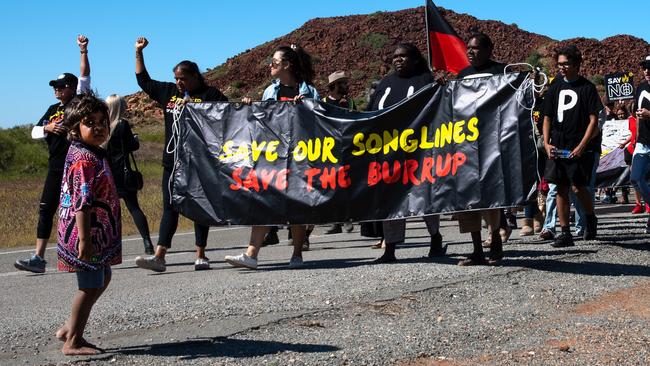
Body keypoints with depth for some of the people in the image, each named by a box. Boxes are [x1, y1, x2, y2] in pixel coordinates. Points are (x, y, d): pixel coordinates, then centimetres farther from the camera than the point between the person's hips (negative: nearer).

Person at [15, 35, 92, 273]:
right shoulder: (53, 109, 16)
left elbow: (84, 76, -10)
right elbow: (34, 132, 16)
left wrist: (83, 50, -16)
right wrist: (47, 128, -5)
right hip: (56, 167, 6)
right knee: (46, 209, 2)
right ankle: (38, 258, 3)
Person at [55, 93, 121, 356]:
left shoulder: (93, 153, 12)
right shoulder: (84, 159, -19)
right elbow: (82, 202, -25)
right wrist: (84, 240, -27)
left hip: (98, 232, 10)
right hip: (89, 233, -10)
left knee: (102, 279, 20)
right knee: (90, 286, 0)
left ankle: (70, 328, 28)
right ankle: (72, 342, 12)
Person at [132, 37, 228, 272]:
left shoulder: (209, 94, -2)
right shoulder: (168, 91, 14)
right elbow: (143, 80, 24)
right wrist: (138, 52, 21)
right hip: (173, 162, 5)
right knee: (170, 208, 2)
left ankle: (201, 256, 10)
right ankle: (159, 257, -2)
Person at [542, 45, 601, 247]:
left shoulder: (587, 87, -2)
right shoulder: (555, 88, 11)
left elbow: (594, 120, -5)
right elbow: (547, 118, 14)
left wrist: (581, 146, -14)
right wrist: (547, 143, 1)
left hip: (580, 148, -4)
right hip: (557, 147, 4)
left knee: (578, 187, -9)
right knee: (561, 188, 3)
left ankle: (591, 218, 20)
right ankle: (565, 232, 8)